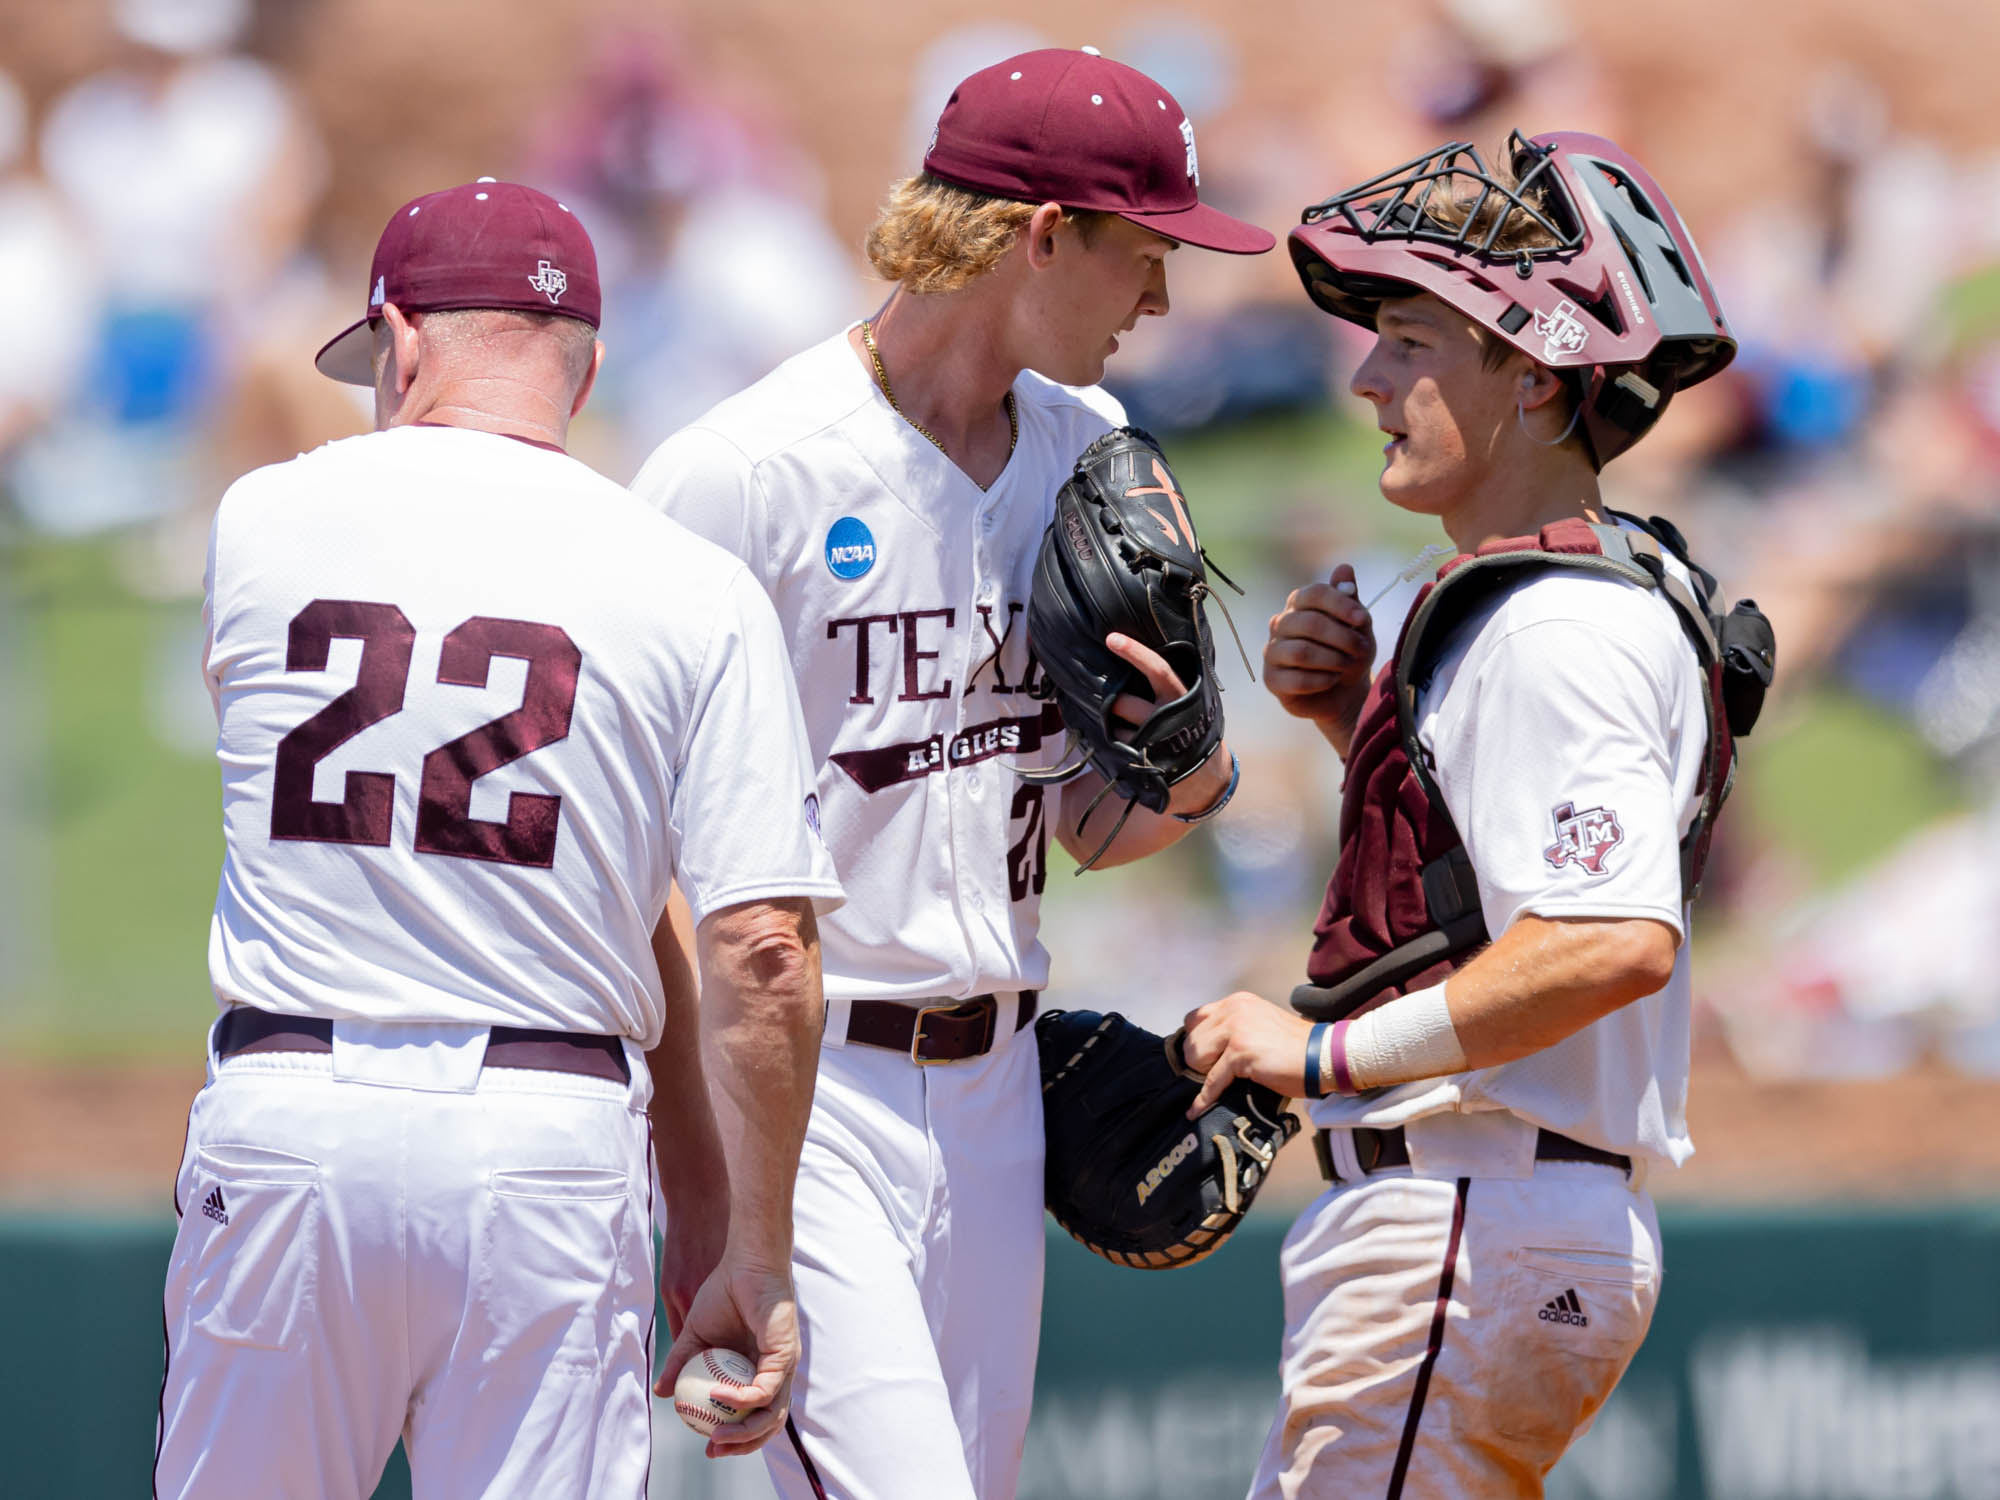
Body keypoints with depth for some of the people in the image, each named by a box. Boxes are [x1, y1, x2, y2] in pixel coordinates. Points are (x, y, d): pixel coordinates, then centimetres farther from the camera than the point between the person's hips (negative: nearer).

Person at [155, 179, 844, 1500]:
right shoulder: (699, 593, -2)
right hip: (548, 1141, -1)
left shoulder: (260, 521, 5)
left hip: (284, 1108, 1)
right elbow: (764, 955, -8)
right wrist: (751, 1255, 0)